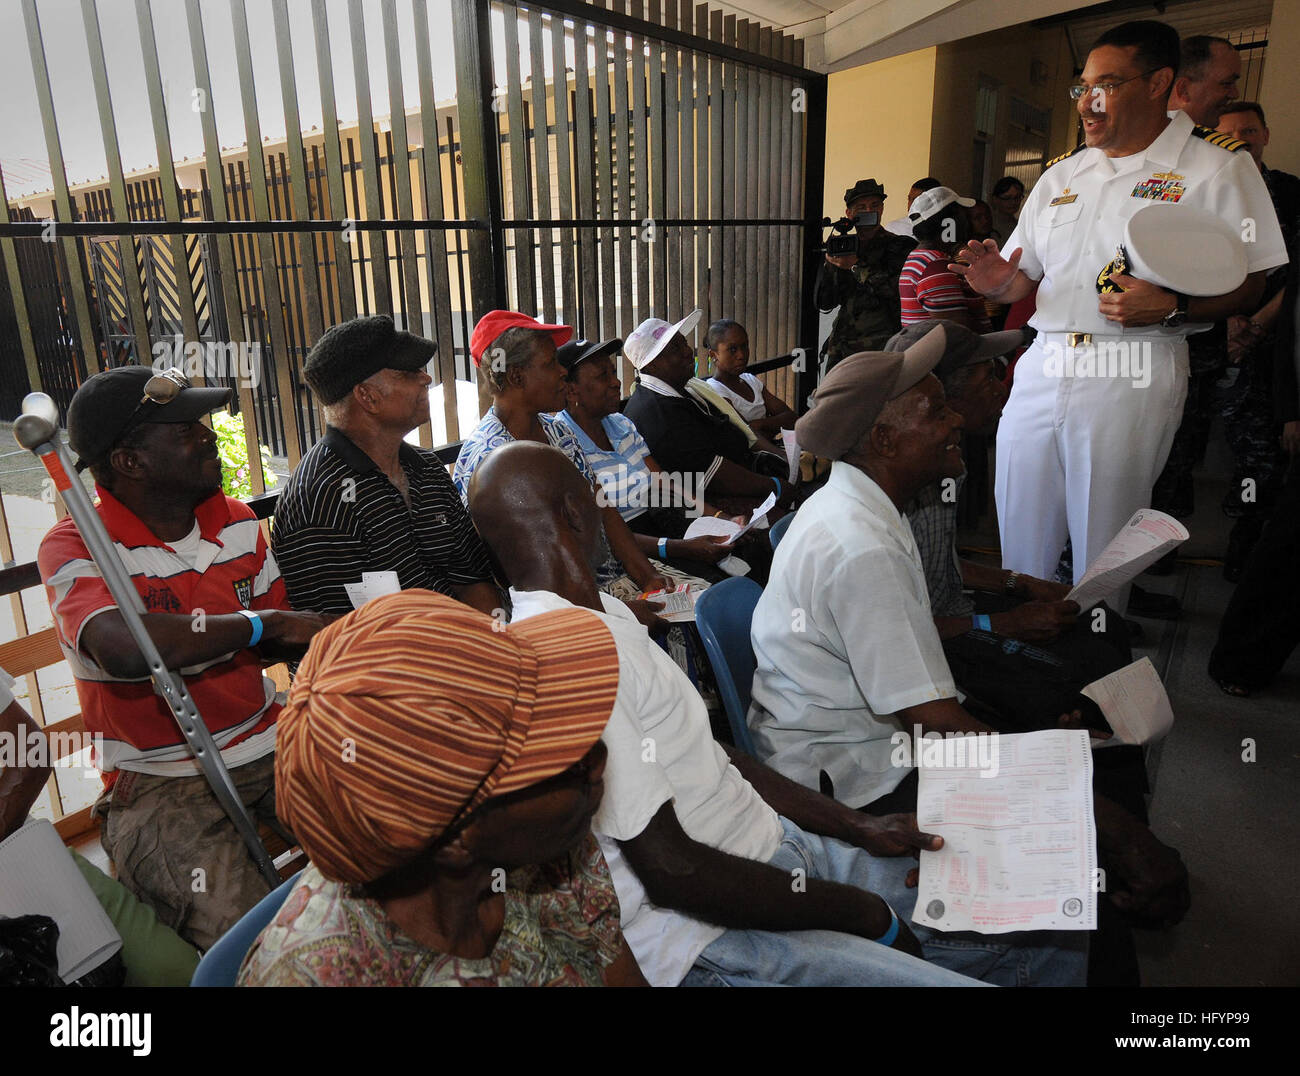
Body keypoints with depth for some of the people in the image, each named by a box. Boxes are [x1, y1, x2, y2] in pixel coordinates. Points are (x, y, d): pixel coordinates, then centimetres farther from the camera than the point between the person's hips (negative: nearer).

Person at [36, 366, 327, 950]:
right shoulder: (75, 546, -9)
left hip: (266, 744, 5)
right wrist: (257, 625, -18)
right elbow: (123, 648, -30)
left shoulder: (239, 522, 8)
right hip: (157, 782, -4)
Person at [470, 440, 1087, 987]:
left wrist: (860, 828, 7)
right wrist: (862, 914, -11)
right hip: (707, 932, -8)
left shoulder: (603, 614, 10)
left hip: (781, 846, 9)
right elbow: (670, 869, -22)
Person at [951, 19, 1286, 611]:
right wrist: (1000, 282, -4)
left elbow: (1248, 286, -2)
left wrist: (1169, 307, -20)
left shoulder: (1215, 169, 2)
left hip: (1133, 373, -5)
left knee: (1102, 545, -1)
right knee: (1018, 529, 9)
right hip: (1043, 364, 5)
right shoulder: (1060, 175, 18)